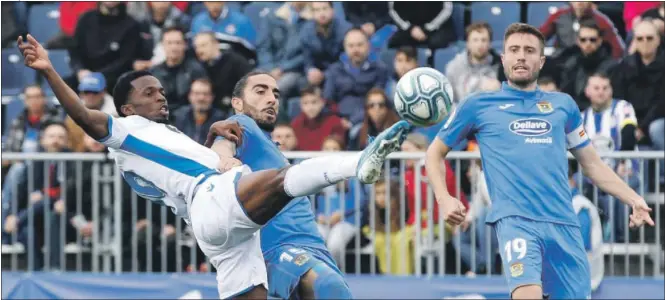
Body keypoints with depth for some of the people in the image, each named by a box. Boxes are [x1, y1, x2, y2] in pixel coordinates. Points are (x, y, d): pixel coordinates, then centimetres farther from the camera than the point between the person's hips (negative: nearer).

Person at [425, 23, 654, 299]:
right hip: (515, 220, -4)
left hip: (564, 224, 4)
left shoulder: (563, 104, 19)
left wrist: (634, 199, 13)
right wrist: (444, 200, 2)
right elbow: (435, 153, 19)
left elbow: (592, 164, 26)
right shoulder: (478, 106, 12)